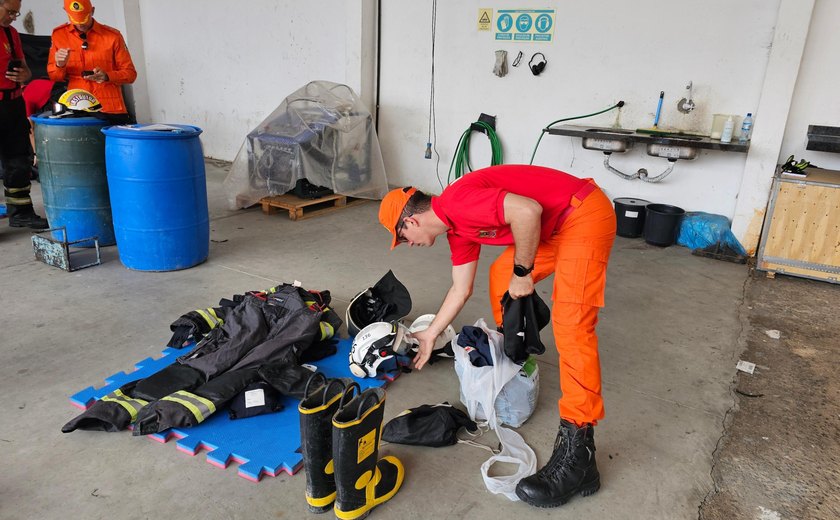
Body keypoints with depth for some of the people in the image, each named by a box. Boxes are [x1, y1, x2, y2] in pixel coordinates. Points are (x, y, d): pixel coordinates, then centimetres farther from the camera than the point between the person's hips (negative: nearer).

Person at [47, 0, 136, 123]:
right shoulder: (59, 35, 7)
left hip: (111, 110, -1)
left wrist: (106, 76, -14)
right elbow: (53, 76, 12)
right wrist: (59, 65, -10)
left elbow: (130, 73, 3)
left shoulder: (113, 35, 2)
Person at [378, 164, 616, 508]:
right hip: (556, 224, 10)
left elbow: (527, 210, -29)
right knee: (501, 277, 20)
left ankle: (577, 456, -15)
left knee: (571, 326, -17)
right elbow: (460, 291, 22)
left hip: (585, 213, -10)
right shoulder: (458, 230, 12)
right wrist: (429, 335, 30)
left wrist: (523, 273, -17)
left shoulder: (456, 200, -18)